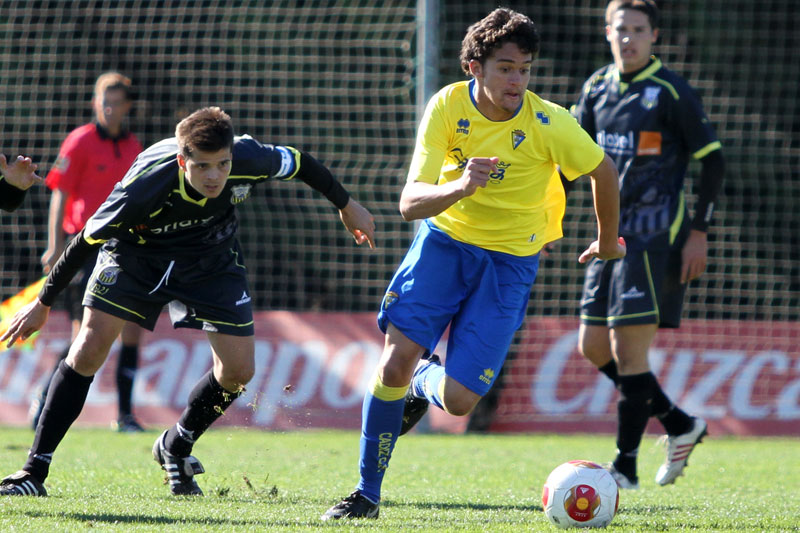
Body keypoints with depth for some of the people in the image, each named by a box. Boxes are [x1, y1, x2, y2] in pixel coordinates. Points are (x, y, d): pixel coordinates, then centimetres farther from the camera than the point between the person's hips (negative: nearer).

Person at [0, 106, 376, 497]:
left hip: (211, 258, 3)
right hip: (135, 253, -3)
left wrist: (346, 206, 8)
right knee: (88, 351, -15)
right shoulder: (144, 187, -38)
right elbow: (86, 240, -24)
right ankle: (34, 472, -10)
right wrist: (43, 304, -15)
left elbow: (299, 163, -9)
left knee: (238, 371, -3)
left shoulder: (249, 159, -32)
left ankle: (176, 447, 25)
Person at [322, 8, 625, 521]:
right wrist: (458, 188, -42)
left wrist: (608, 242, 13)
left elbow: (604, 171, -1)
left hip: (510, 260, -1)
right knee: (398, 354, -20)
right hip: (445, 238, 1)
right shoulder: (448, 106, -16)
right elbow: (410, 202, -20)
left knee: (458, 399, -12)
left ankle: (423, 382, 28)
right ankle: (367, 493, -3)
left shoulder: (548, 123, -20)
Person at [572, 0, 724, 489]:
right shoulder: (597, 88, 10)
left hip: (656, 237, -8)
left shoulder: (671, 92, -9)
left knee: (628, 349, -10)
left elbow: (713, 161, -7)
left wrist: (699, 233, -11)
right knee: (593, 347, 8)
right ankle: (680, 425, 21)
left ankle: (626, 466, -4)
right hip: (612, 235, 8)